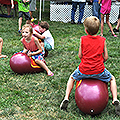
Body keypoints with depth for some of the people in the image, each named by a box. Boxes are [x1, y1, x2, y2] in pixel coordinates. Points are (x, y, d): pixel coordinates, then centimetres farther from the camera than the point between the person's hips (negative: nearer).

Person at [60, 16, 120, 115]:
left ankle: (66, 99, 22)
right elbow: (105, 57, 2)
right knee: (112, 79, 27)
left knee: (72, 78, 30)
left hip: (84, 70, 0)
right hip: (99, 71, 0)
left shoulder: (83, 39, -3)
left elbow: (80, 56, 2)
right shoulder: (102, 40, 0)